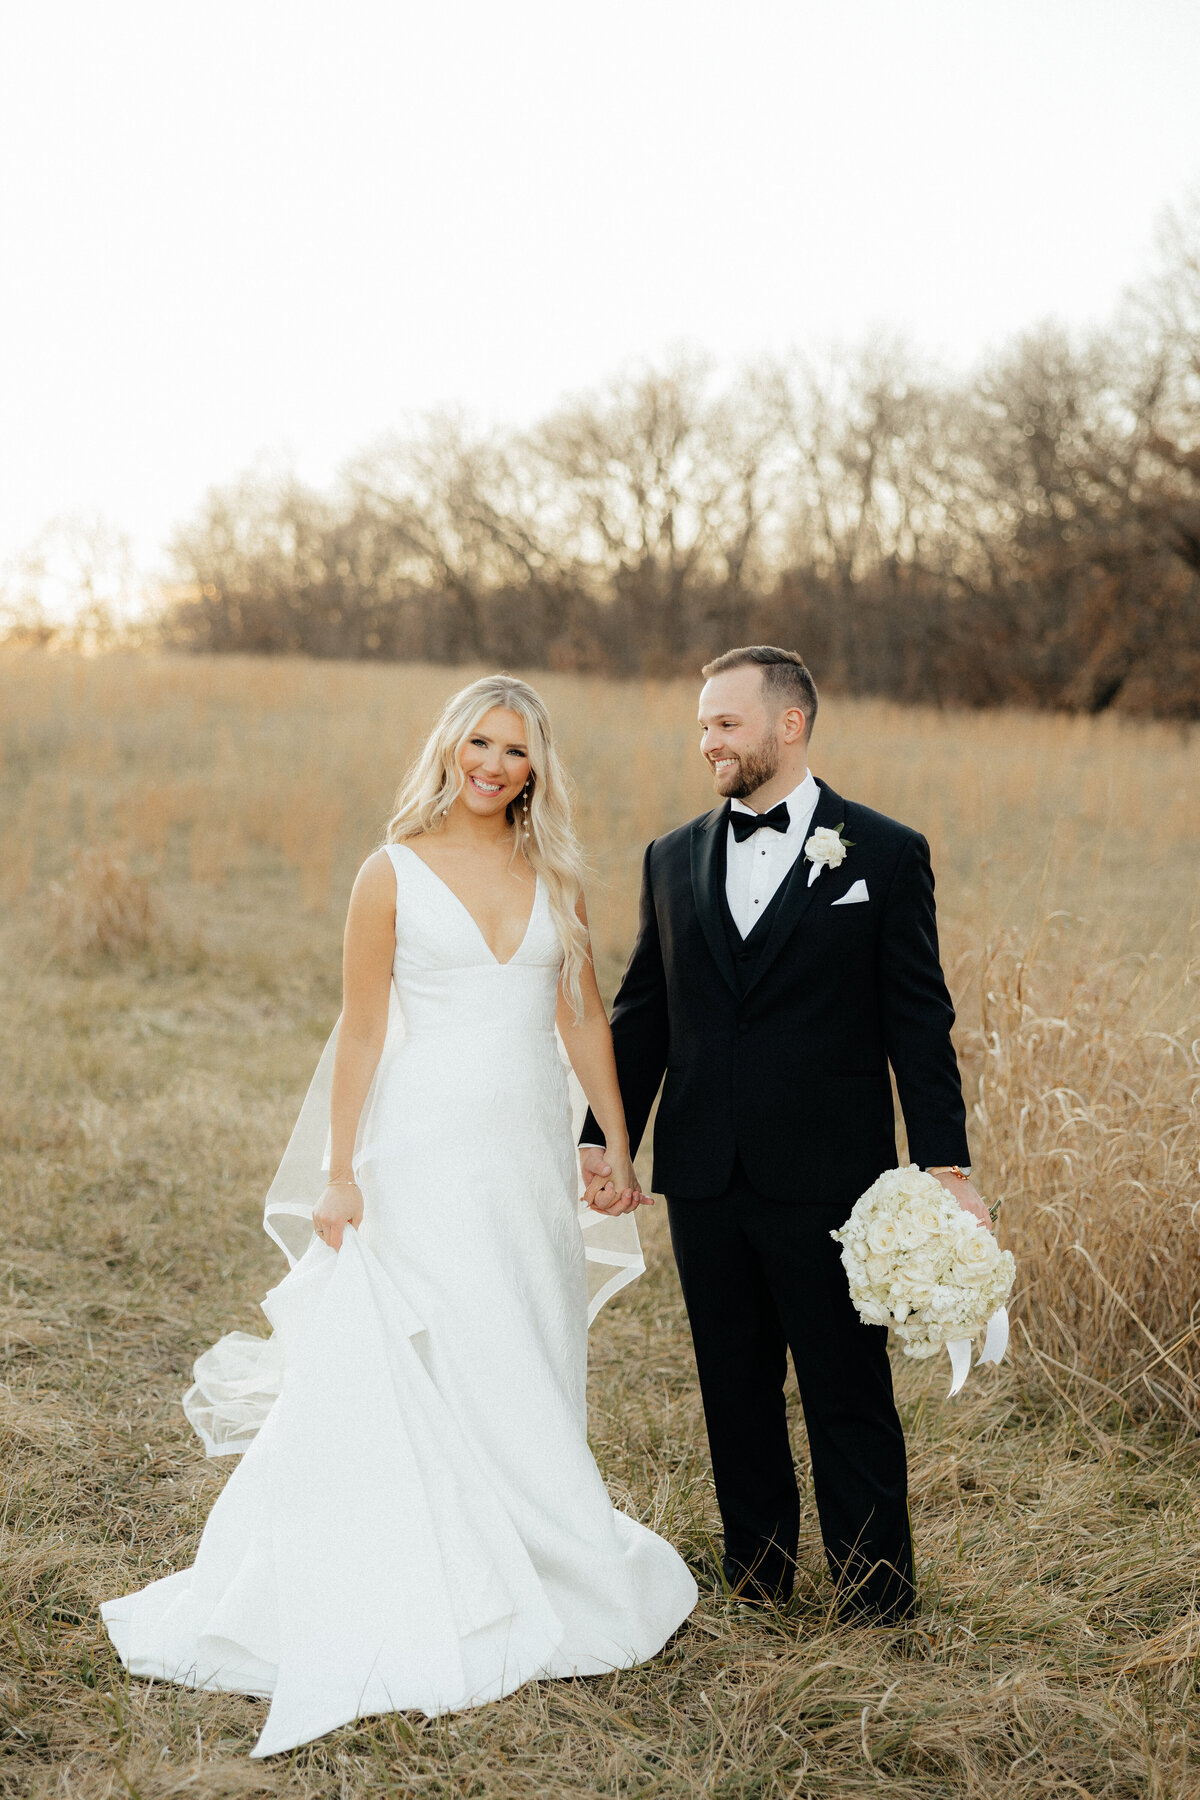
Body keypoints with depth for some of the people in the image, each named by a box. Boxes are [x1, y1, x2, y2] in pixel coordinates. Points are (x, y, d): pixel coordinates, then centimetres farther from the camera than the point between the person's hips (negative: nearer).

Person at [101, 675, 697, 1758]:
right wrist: (342, 1176, -6)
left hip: (534, 1145, 5)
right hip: (432, 1149, -4)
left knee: (534, 1369, 11)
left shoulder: (554, 873, 8)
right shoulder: (394, 874, -4)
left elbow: (584, 1014, 11)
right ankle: (450, 1597, 11)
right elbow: (363, 1031, -3)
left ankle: (538, 1574, 24)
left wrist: (618, 1144, 9)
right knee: (447, 1372, -2)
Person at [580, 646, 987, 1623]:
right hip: (704, 1177, 4)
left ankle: (876, 1598, 17)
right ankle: (757, 1582, 29)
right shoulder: (673, 858, 10)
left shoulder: (885, 853, -1)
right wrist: (605, 1134, 8)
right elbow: (643, 1015, 14)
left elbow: (919, 1020, -2)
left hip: (826, 1176, -4)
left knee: (850, 1394, 3)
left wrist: (944, 1161, -6)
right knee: (735, 1392, 14)